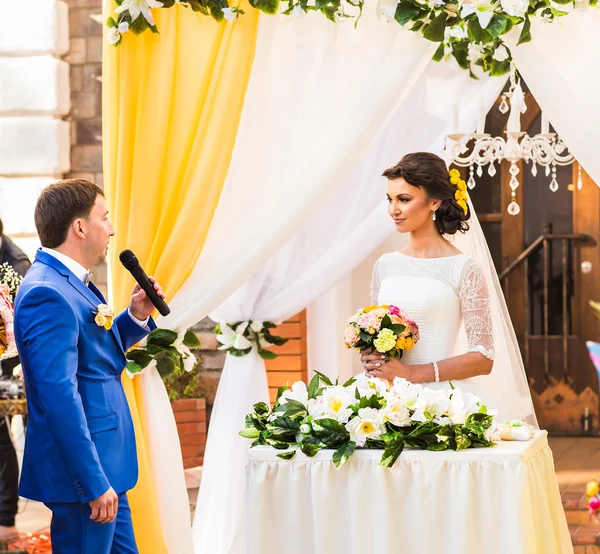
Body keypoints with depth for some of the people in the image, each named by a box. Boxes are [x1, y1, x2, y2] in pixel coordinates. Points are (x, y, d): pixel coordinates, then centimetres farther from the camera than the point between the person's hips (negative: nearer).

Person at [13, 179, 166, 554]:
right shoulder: (47, 293, -20)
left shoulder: (70, 282, 11)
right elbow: (59, 395, -25)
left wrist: (137, 316, 8)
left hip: (104, 465, 10)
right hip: (83, 468, -10)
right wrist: (94, 483, -24)